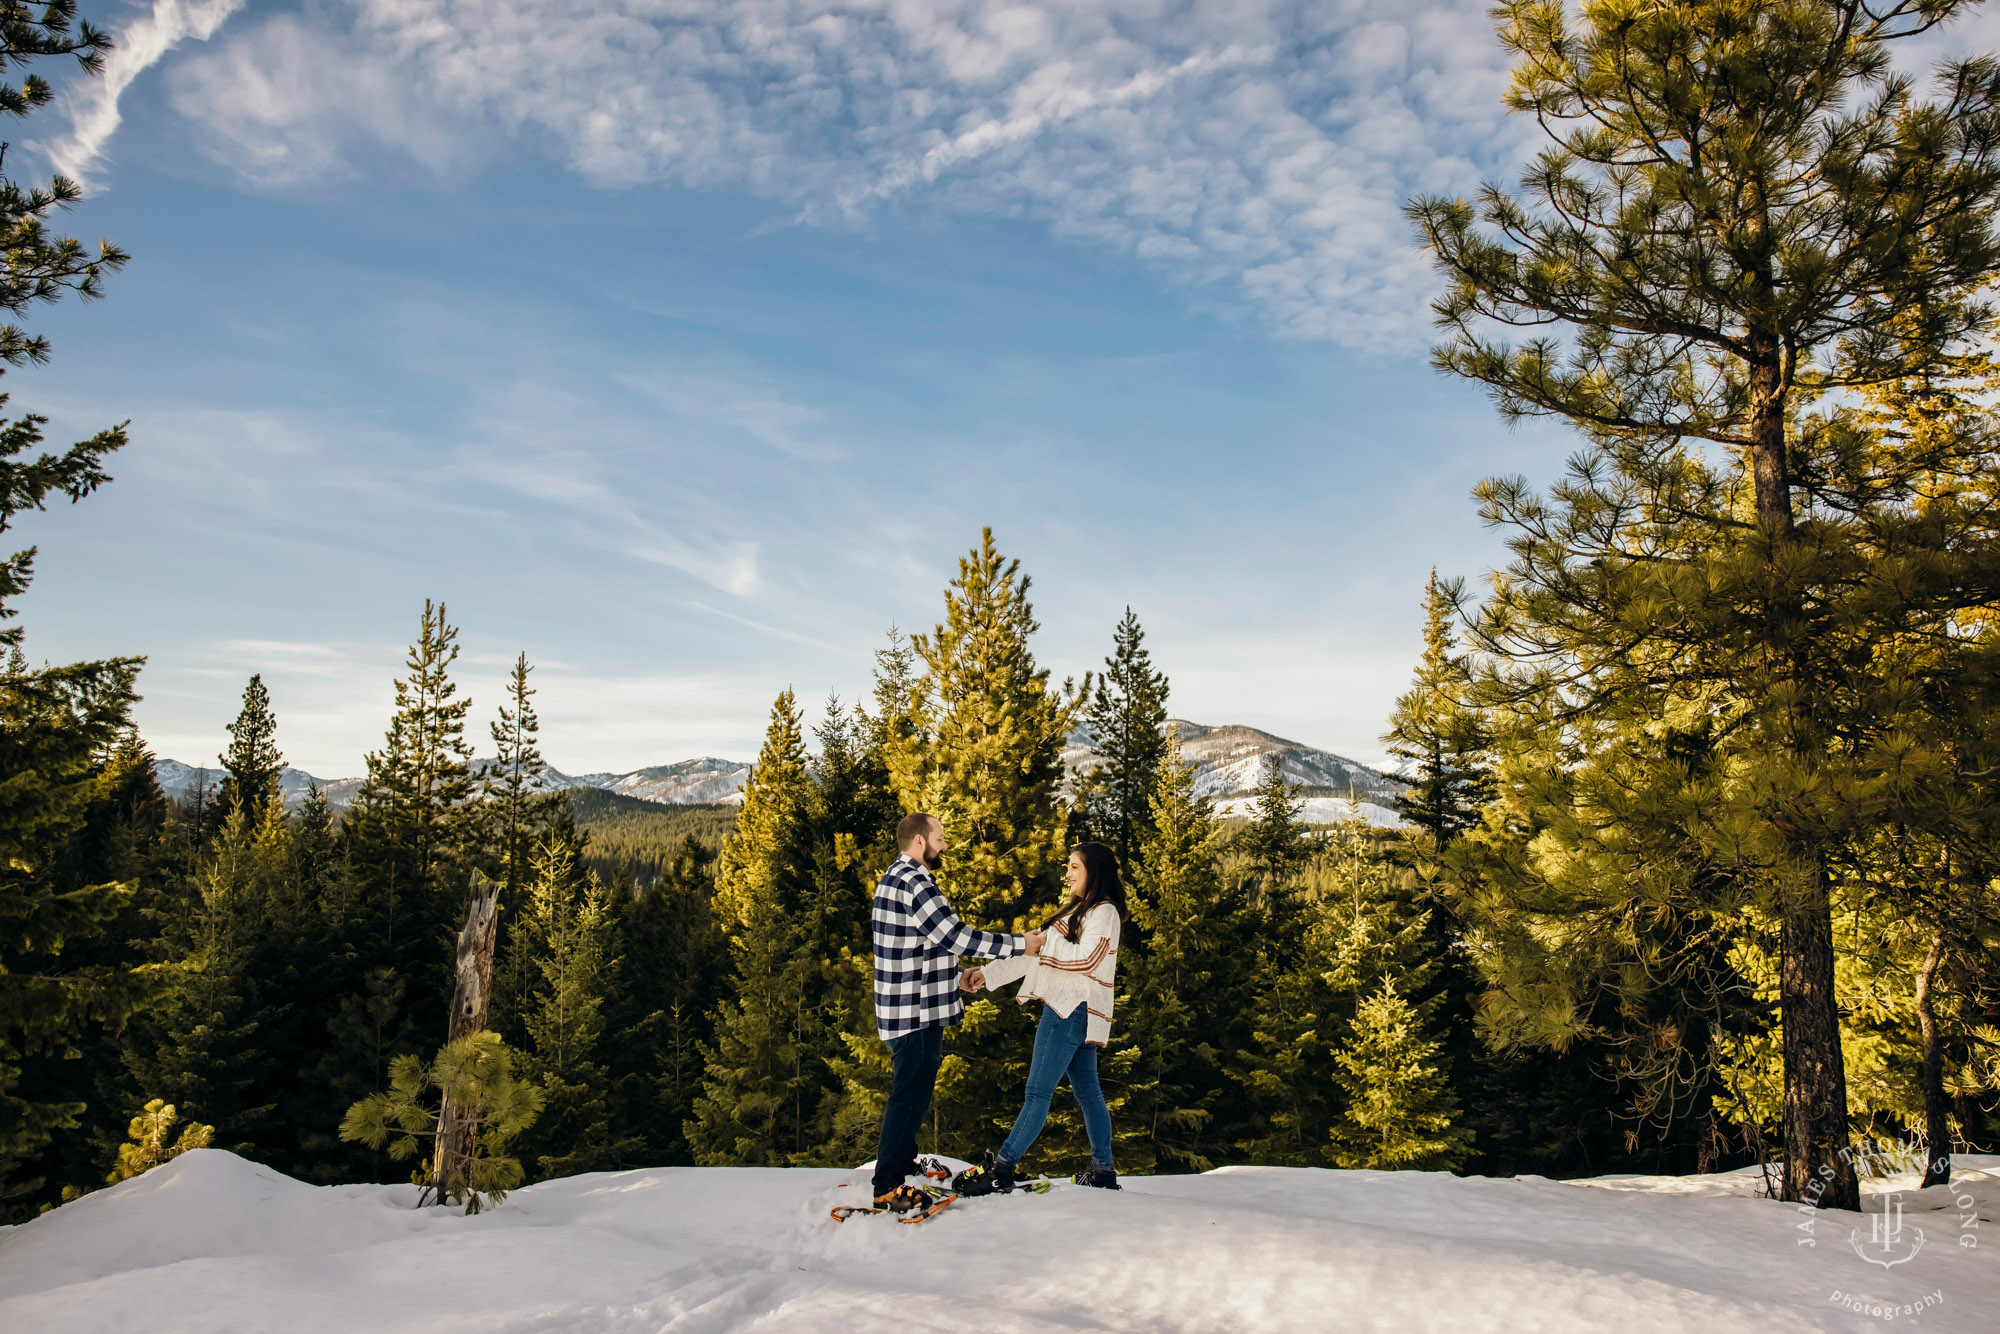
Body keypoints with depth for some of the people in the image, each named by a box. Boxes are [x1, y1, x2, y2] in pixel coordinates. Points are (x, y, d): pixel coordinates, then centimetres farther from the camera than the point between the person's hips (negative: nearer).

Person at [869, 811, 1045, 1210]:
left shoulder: (892, 878, 14)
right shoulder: (914, 883, -20)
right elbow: (956, 936, -23)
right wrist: (1019, 944, -16)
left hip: (902, 1009, 11)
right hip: (917, 1012, -11)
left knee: (910, 1090, 21)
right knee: (911, 1095, -5)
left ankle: (902, 1163, 34)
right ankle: (887, 1188, 0)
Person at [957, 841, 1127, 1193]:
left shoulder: (1104, 912, -8)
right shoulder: (1078, 909, 20)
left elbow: (1086, 959, -20)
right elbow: (1035, 955, 20)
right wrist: (988, 973, 15)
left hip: (1074, 1010, -10)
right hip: (1066, 1008, 10)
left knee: (1038, 1091, -8)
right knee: (1087, 1091, 11)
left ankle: (1000, 1169, -7)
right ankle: (1103, 1170, 17)